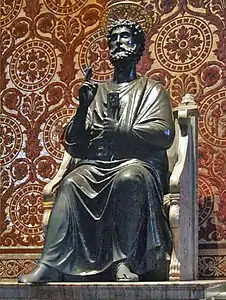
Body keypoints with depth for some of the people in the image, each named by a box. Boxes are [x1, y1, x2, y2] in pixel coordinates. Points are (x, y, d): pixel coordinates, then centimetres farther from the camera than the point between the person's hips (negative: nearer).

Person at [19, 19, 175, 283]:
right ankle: (51, 264, -36)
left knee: (128, 178, -37)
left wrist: (116, 130, -11)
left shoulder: (151, 90, 16)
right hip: (96, 164, 2)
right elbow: (74, 147, 16)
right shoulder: (95, 91, 23)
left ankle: (123, 262, -32)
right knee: (71, 182, -29)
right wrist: (83, 108, 0)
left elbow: (164, 135, -3)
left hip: (137, 163, -2)